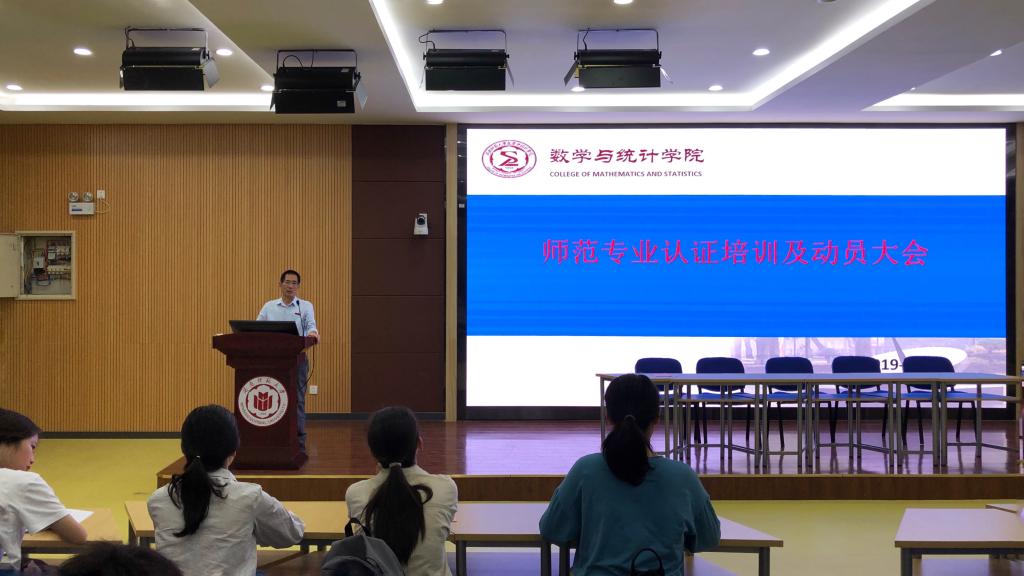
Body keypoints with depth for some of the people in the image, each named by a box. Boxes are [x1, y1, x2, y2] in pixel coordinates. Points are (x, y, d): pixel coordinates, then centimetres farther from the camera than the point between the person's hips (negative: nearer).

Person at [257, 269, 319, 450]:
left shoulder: (306, 306, 5)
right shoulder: (269, 306, 11)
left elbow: (311, 326, -8)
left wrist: (312, 333, -31)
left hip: (297, 358, -2)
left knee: (297, 400, -1)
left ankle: (299, 443, 3)